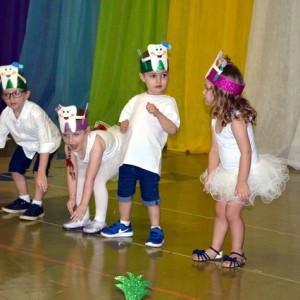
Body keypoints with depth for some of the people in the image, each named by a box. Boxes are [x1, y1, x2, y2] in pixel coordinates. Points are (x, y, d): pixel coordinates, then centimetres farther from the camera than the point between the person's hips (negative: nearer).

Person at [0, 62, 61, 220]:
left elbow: (45, 143, -44)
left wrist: (41, 174, -48)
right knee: (15, 168, 3)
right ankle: (24, 200, 26)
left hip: (49, 141, -6)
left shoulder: (35, 113, -42)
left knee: (39, 170, -23)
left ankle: (37, 205, -6)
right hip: (26, 143, 6)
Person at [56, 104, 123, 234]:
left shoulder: (96, 142, -44)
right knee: (79, 177, -7)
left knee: (98, 180, -26)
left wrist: (83, 205, -40)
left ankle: (100, 221, -12)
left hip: (117, 154, -7)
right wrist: (72, 198, -25)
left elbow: (90, 178, -42)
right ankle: (83, 219, 6)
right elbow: (72, 172, -18)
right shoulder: (69, 145, -26)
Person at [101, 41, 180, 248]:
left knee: (150, 196, 0)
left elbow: (173, 129, -15)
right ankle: (124, 225, 31)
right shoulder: (137, 100, 11)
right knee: (124, 192, 15)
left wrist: (157, 113, -28)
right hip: (129, 156, 5)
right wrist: (124, 125, -6)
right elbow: (125, 119, 18)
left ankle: (156, 229, 14)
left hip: (150, 159, -5)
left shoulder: (168, 102, -4)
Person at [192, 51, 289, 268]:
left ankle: (238, 254, 11)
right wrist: (210, 177, 3)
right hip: (228, 173, 8)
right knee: (220, 210, 11)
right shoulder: (217, 118, 1)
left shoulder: (237, 118, -25)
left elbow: (246, 152, -27)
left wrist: (242, 182, -27)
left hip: (246, 173, -8)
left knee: (232, 213, -5)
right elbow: (215, 150, 5)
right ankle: (215, 250, 22)